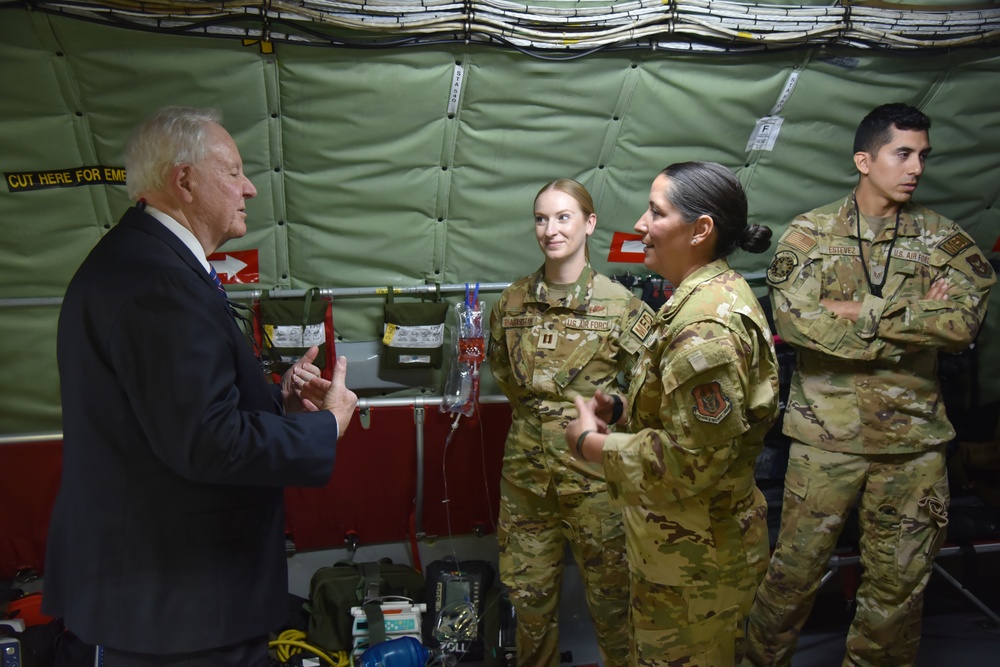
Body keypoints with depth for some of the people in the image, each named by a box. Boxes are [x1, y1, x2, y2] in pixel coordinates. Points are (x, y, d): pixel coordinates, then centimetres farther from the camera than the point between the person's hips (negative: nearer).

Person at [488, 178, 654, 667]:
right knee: (528, 589, 17)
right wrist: (540, 412, 8)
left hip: (595, 468, -3)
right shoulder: (513, 302, 2)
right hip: (526, 467, 4)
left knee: (609, 590, 11)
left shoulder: (621, 305, -9)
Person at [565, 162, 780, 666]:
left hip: (692, 556, -10)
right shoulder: (720, 293, 5)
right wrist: (622, 412, 3)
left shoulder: (704, 325, -27)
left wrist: (593, 443, -17)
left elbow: (692, 461, -29)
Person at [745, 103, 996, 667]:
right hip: (826, 432, -2)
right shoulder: (809, 234, 0)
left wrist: (859, 311, -16)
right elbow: (795, 319, -16)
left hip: (913, 437, 2)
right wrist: (917, 321, -13)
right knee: (796, 568, 7)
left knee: (900, 581, 13)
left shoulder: (943, 239, 5)